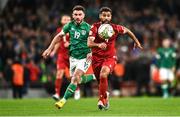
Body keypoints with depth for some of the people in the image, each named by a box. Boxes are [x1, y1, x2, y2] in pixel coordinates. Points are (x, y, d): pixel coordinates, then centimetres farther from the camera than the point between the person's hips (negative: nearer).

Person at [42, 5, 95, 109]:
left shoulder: (88, 28, -13)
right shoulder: (70, 25, -1)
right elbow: (59, 36, 11)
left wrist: (91, 52, -27)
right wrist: (50, 49, 9)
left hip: (85, 57, -5)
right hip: (73, 57, 5)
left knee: (75, 78, -20)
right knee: (78, 80, 11)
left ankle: (64, 100, -18)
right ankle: (94, 77, 39)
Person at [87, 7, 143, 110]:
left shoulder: (115, 28, -7)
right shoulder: (95, 27, -11)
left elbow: (127, 30, 15)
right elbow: (89, 43, -22)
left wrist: (137, 42, 25)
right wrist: (98, 45, -43)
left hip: (110, 57, -1)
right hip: (97, 58, 1)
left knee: (103, 75, -30)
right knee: (101, 82, 13)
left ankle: (102, 99, -16)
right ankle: (106, 95, 46)